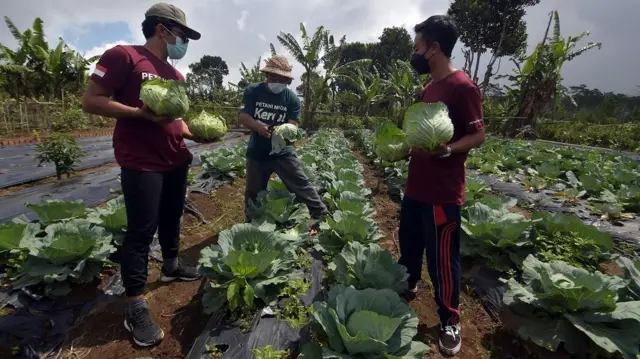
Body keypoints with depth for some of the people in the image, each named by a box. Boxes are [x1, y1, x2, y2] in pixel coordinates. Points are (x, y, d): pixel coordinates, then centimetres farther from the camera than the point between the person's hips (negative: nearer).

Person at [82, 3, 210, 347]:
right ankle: (135, 307, 9)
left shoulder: (175, 75, 16)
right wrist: (142, 114, -23)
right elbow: (91, 101, -11)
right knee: (141, 230, -4)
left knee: (172, 218, 19)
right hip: (141, 163, -8)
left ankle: (171, 265, 40)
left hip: (176, 162, 8)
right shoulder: (123, 56, -7)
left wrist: (198, 134, 5)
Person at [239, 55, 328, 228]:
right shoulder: (252, 91, -5)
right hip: (257, 153, 2)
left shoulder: (292, 98, -6)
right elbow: (243, 117, -13)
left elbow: (293, 126, -13)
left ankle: (323, 217, 6)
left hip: (283, 152, -1)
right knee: (253, 192, 14)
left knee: (301, 185, -5)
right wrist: (258, 126, -35)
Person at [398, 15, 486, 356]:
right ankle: (406, 286, 45)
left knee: (442, 257, 4)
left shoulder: (462, 86, -14)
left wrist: (446, 150, -30)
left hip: (443, 192, -8)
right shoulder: (428, 87, 13)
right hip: (416, 186, 8)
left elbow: (478, 135, -15)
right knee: (409, 242, 21)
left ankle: (450, 320, 24)